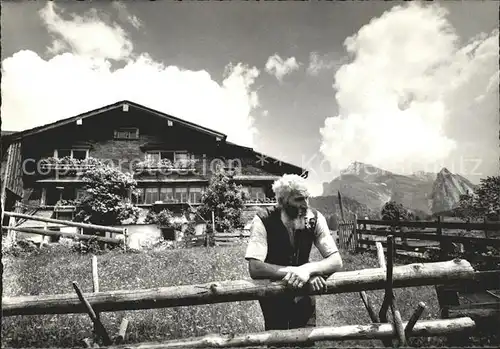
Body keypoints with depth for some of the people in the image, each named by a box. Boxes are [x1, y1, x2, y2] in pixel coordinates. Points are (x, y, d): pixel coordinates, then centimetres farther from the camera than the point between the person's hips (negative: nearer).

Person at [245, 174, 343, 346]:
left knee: (307, 340, 7)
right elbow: (255, 268, -34)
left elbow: (336, 261, -19)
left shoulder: (315, 219, -16)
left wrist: (307, 269, -39)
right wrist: (303, 272, -38)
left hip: (303, 293, 3)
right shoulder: (263, 221, -26)